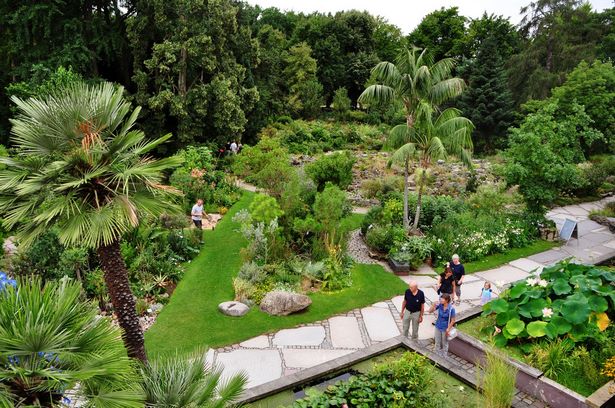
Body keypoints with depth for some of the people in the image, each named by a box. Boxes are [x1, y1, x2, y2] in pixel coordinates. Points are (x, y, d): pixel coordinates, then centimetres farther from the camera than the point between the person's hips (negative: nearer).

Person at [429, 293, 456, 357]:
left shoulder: (451, 309, -23)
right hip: (438, 327, 4)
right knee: (437, 343, 19)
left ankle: (444, 357, 36)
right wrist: (433, 305, -24)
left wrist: (448, 329, -13)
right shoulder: (439, 305, -13)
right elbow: (430, 311, -6)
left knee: (444, 344, 17)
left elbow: (453, 321, -14)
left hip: (445, 329, -3)